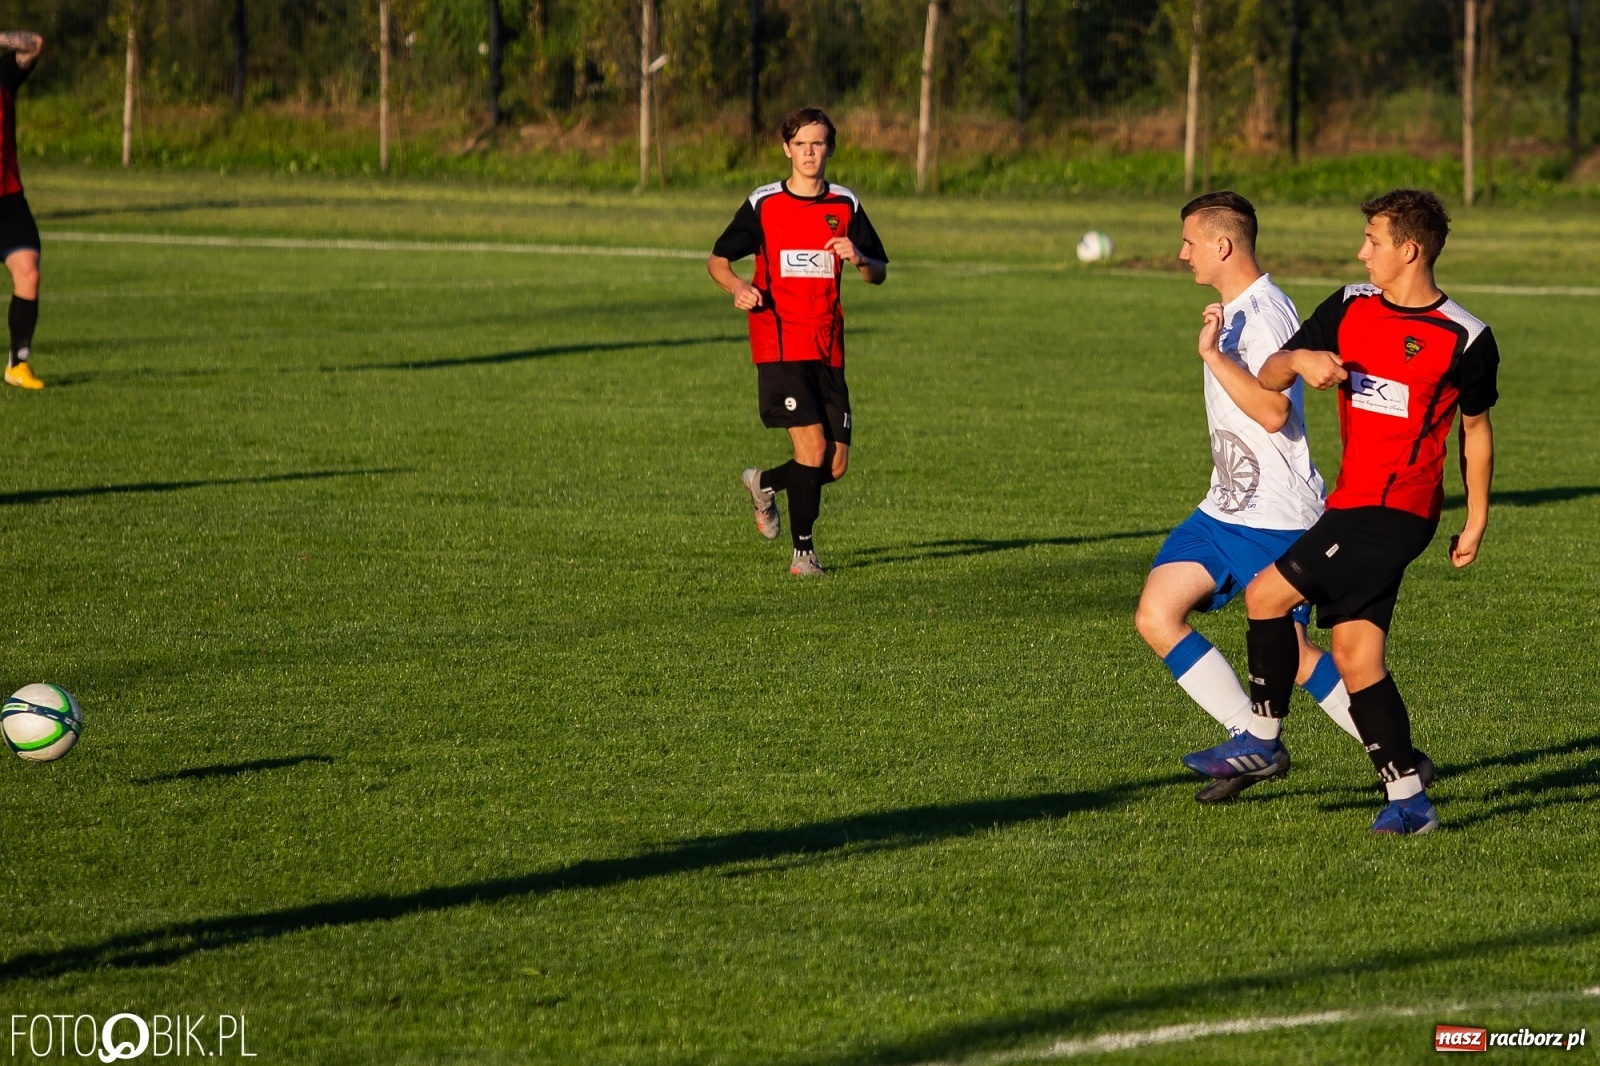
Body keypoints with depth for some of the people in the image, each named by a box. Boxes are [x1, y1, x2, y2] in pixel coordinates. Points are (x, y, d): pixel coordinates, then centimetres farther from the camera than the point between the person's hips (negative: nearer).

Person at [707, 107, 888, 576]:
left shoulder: (845, 206, 8)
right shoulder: (763, 204, 1)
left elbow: (879, 273, 12)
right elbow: (717, 260, 7)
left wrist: (859, 260, -11)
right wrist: (737, 286, -14)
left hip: (828, 351, 4)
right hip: (780, 347, -4)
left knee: (836, 465, 3)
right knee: (813, 446, -16)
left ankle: (764, 483, 33)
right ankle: (803, 552, -1)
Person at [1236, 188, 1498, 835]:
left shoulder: (1464, 339, -5)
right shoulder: (1350, 308, 9)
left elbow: (1476, 429, 7)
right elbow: (1269, 380, 9)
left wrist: (1476, 521, 8)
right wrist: (1298, 359, -14)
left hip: (1397, 509, -7)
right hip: (1352, 505, 7)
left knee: (1267, 594, -12)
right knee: (1355, 655, 3)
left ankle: (1263, 739, 2)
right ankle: (1407, 798, 6)